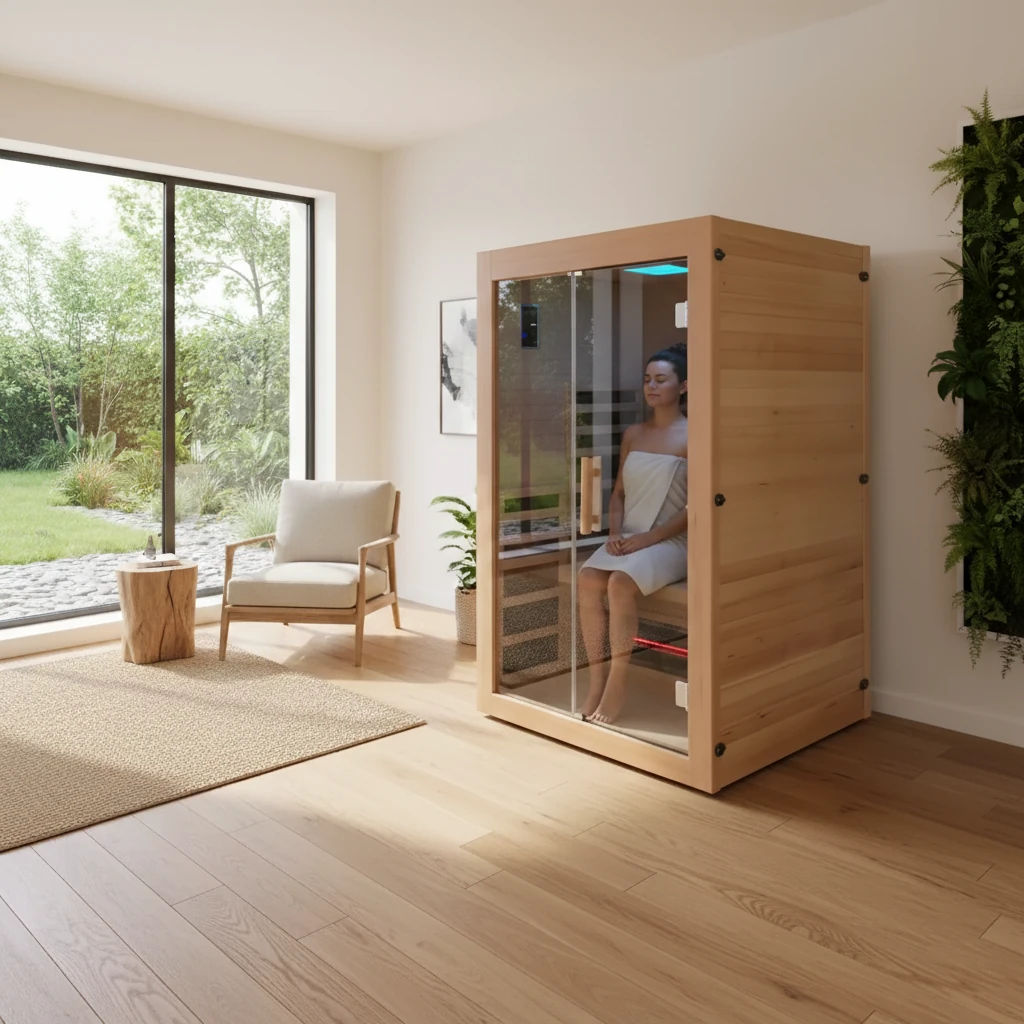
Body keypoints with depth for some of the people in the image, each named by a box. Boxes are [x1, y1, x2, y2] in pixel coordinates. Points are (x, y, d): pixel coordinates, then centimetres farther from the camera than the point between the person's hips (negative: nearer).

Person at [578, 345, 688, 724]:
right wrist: (614, 533, -1)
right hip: (628, 539, 5)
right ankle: (597, 680, -16)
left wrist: (649, 538, -16)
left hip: (669, 541, -5)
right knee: (588, 579, -24)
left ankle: (617, 684, -17)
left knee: (620, 583, -32)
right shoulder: (633, 434, 15)